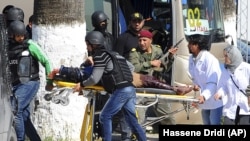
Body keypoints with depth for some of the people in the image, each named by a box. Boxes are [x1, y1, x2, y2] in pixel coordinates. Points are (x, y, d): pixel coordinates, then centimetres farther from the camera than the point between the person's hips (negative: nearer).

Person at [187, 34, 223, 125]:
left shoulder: (210, 59, -25)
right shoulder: (192, 59, 0)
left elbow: (212, 83, -30)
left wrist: (204, 96, -45)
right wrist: (196, 84, -9)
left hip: (215, 100, -8)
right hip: (204, 99, 8)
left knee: (214, 123, -7)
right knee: (206, 123, 18)